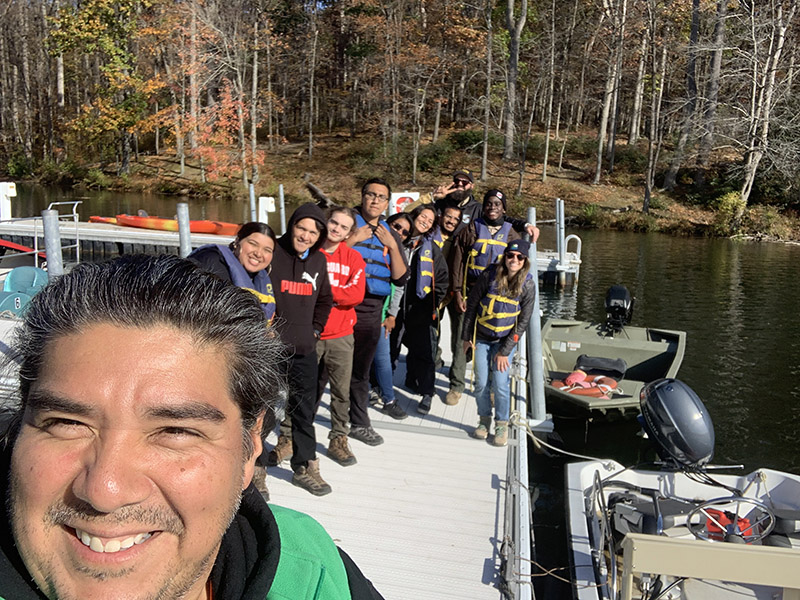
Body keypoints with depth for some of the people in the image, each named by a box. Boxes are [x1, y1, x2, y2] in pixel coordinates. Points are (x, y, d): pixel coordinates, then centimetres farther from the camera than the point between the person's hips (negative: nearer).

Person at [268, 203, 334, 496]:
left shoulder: (319, 260, 7)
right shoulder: (272, 253, -10)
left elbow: (325, 299, 21)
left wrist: (314, 330, 13)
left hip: (304, 349, 5)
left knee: (304, 409, 10)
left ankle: (305, 466, 21)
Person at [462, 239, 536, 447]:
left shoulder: (527, 285, -12)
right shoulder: (489, 275, -13)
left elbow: (522, 322, -7)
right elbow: (471, 305, -3)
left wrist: (505, 351, -9)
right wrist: (466, 336, 0)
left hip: (506, 339, -1)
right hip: (481, 338, 1)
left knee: (500, 383, -7)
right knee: (481, 383, 1)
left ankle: (502, 425, 14)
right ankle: (484, 419, 24)